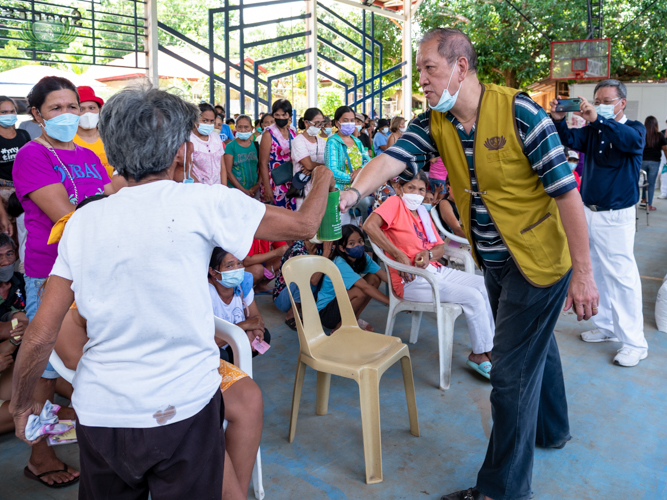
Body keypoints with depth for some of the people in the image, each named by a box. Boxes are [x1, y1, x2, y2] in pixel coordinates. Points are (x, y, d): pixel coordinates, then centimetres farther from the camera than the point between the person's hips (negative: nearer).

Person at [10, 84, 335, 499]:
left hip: (98, 413, 4)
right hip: (182, 409, -4)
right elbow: (303, 225, -2)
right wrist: (323, 179, 18)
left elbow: (40, 335, -1)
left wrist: (21, 405, 17)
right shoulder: (201, 202, -12)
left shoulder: (83, 220, -2)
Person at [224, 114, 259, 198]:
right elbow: (228, 172, -7)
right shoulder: (230, 146, -2)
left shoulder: (255, 145, 9)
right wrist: (243, 190, -12)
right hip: (235, 190, -3)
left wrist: (257, 185, -7)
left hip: (254, 191, 3)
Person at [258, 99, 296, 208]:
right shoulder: (269, 133, -7)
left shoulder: (293, 132, 9)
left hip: (290, 182, 5)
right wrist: (267, 187, -16)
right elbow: (263, 163, -10)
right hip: (274, 182, -5)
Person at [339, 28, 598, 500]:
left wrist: (583, 273, -18)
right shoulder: (434, 124, -4)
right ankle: (550, 429, 51)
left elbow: (566, 192, -19)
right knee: (533, 347, 26)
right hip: (493, 263, 7)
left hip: (537, 261, -7)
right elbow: (393, 158, -19)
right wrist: (353, 191, -40)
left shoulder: (519, 112, -21)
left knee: (512, 372, -2)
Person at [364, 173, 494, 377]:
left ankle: (489, 345, 7)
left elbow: (440, 247, 15)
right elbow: (369, 226, -25)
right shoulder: (395, 203, -6)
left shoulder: (423, 213, 17)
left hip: (435, 271, 9)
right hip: (412, 280, -8)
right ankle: (479, 354, 0)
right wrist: (399, 255, -23)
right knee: (472, 297, -17)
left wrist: (428, 254, -10)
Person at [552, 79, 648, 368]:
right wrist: (559, 121, -25)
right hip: (588, 212, 6)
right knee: (598, 273, 13)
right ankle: (607, 327, 27)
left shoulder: (633, 128, -3)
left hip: (616, 216, -6)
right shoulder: (592, 130, 11)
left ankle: (634, 342, 2)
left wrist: (598, 119, -38)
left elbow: (632, 141, -26)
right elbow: (572, 141, -6)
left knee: (623, 276, -6)